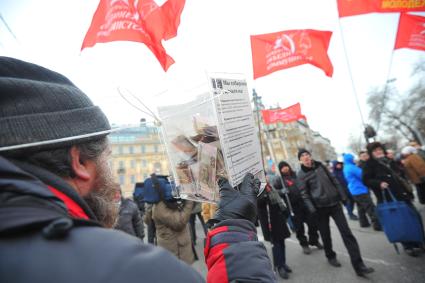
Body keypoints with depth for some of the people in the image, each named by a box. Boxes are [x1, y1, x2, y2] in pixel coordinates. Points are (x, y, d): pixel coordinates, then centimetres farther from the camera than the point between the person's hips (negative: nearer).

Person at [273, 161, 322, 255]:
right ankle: (304, 244, 28)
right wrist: (282, 191, -27)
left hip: (306, 203, 3)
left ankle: (314, 241, 35)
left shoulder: (296, 175, 11)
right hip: (293, 207, -3)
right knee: (299, 227, 7)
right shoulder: (279, 179, -1)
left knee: (313, 223, 12)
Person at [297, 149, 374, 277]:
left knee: (346, 232, -2)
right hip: (320, 207, -3)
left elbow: (333, 180, 13)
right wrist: (312, 209, -15)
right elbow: (304, 193, -9)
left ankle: (359, 266, 3)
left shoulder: (320, 166, 7)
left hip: (334, 202, 3)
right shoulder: (301, 174, -7)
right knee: (325, 234, 10)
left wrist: (342, 195, 8)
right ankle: (331, 256, 35)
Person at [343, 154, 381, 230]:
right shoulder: (352, 167, -19)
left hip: (354, 191, 10)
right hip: (360, 190, -10)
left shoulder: (345, 168, 12)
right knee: (371, 208, -6)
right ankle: (377, 225, -4)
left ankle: (364, 223, 25)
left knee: (361, 208, 18)